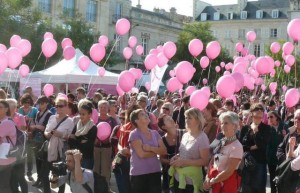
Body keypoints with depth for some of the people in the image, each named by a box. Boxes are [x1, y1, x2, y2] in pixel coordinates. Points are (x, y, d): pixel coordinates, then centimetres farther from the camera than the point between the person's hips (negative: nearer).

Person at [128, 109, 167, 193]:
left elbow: (164, 151, 0)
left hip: (155, 172, 5)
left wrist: (151, 148, -16)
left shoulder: (155, 133, 9)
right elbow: (142, 154, -18)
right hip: (139, 174, -5)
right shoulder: (134, 134, -9)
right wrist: (157, 150, -3)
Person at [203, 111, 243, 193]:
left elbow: (229, 171, -19)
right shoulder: (221, 142, 3)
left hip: (228, 183, -6)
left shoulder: (237, 146, -17)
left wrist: (211, 181, -11)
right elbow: (212, 162, 8)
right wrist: (208, 178, -7)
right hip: (216, 183, 6)